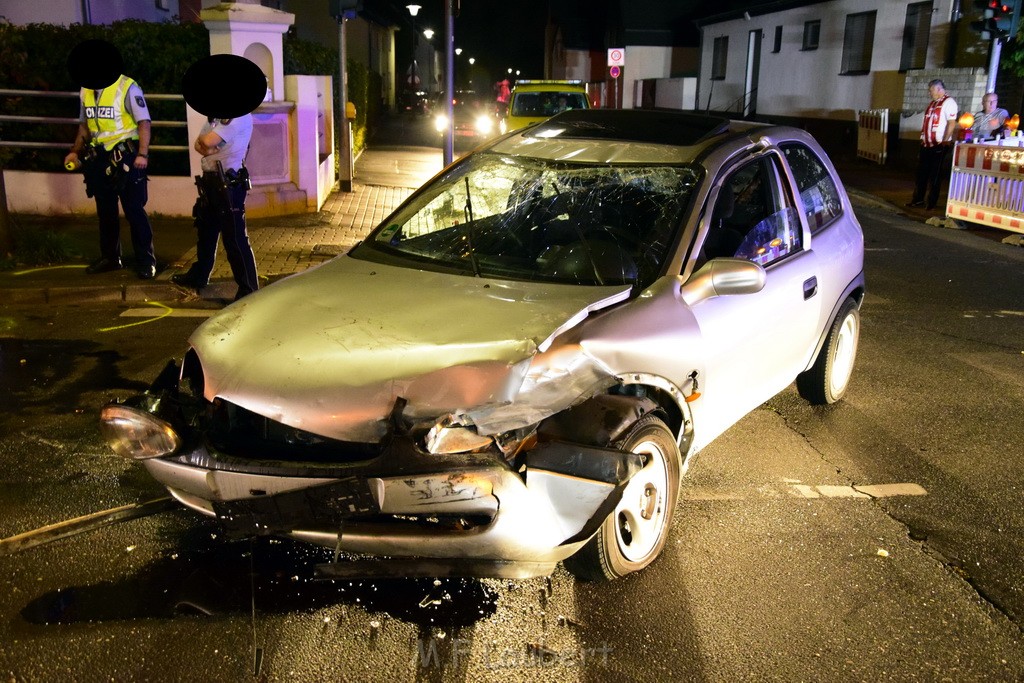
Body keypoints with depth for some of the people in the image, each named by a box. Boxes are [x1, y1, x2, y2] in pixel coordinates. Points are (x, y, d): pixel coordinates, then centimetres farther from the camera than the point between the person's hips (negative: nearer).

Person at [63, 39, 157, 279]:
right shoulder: (85, 91, 8)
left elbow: (143, 122, -14)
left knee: (134, 210, -4)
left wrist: (142, 154, -23)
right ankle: (110, 257, 25)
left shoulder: (128, 88, -13)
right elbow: (85, 125, 18)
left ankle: (146, 261, 4)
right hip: (98, 158, 7)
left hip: (125, 156, -6)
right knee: (105, 211, 14)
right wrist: (75, 151, 10)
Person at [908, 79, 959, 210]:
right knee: (921, 172, 10)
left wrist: (945, 142, -21)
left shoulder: (948, 102, -11)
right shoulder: (932, 103, 16)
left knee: (935, 175, 0)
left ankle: (932, 202, 7)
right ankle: (918, 199, 18)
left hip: (938, 145, -8)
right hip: (926, 144, 8)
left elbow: (952, 123, -18)